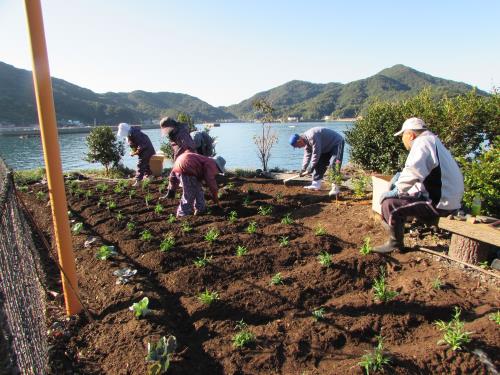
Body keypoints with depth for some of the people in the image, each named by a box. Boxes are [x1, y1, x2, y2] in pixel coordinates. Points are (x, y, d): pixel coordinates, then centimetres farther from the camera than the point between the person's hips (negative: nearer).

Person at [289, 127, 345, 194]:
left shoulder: (312, 137, -33)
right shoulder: (306, 141, -2)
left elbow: (316, 154, -31)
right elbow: (307, 155, 2)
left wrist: (310, 169, -24)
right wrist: (303, 169, -5)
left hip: (337, 143, -10)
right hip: (327, 147, 10)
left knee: (333, 165, -19)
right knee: (319, 164, 7)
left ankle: (335, 188, -16)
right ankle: (316, 184, 12)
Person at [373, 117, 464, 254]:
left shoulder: (422, 142, -15)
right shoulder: (433, 142, 18)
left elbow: (413, 172, -29)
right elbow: (418, 171, 22)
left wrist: (397, 190, -15)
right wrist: (401, 175, 7)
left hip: (440, 204, -11)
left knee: (389, 204, -13)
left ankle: (395, 242, 4)